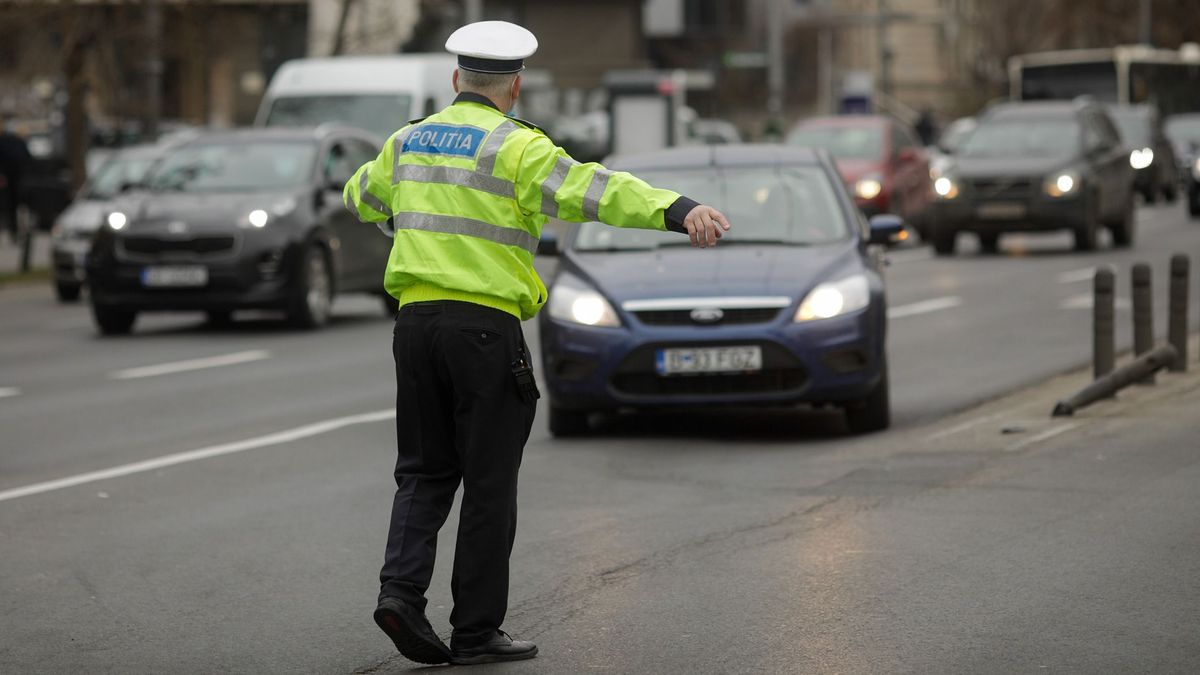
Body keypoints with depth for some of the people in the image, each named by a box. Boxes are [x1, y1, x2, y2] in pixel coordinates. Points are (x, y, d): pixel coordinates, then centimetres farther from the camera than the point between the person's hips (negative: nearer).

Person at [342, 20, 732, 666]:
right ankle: (477, 631, 6)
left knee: (425, 471, 14)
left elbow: (363, 195, 32)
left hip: (416, 320, 6)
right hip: (485, 324, -5)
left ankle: (401, 586, -7)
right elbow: (592, 189, -24)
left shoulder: (410, 140, 12)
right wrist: (679, 209, -35)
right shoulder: (515, 147, -7)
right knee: (489, 484, 3)